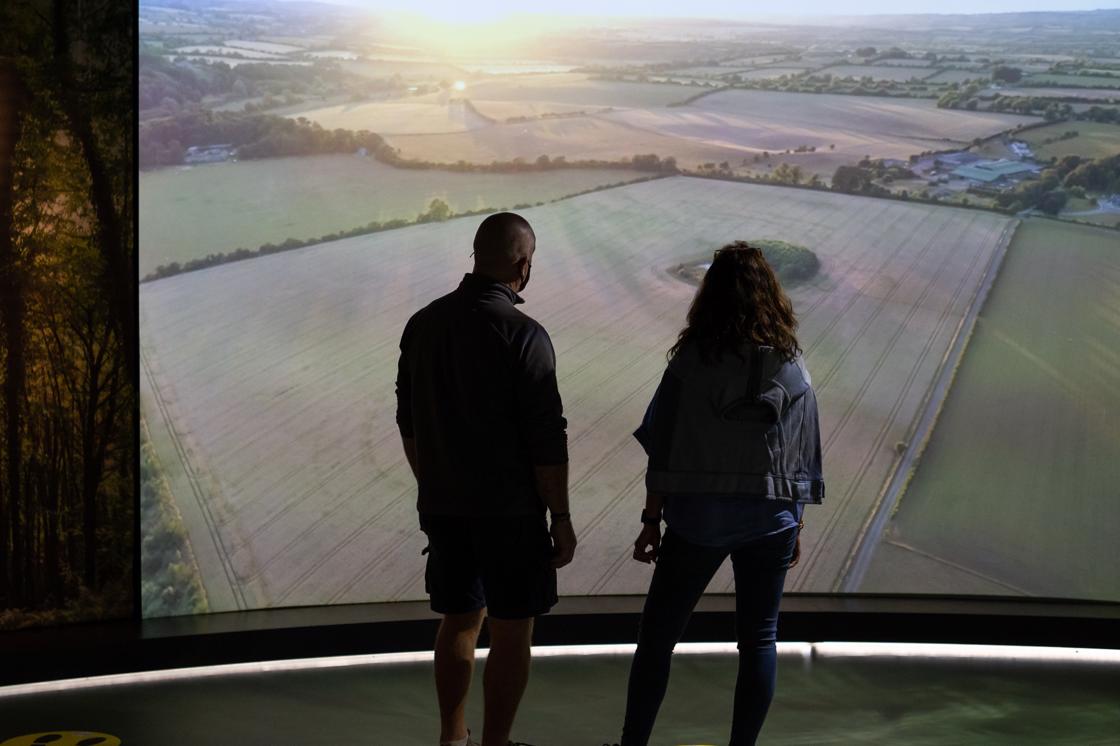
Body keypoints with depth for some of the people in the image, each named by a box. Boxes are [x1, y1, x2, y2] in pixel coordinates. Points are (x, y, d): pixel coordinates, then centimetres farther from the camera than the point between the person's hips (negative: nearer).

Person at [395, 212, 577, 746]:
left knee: (459, 620, 19)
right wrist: (561, 517, -7)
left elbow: (409, 422, 10)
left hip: (442, 506, 6)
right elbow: (546, 439, -16)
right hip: (510, 509, -6)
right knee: (510, 633, 6)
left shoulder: (423, 324, 2)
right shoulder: (523, 335, -17)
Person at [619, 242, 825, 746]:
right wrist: (796, 526, 15)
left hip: (697, 517, -2)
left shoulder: (691, 362, -8)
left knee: (657, 633, 10)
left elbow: (663, 452, -7)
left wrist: (651, 522, 0)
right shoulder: (793, 368, 1)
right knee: (758, 639, 11)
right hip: (771, 518, 2)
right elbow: (805, 457, 5)